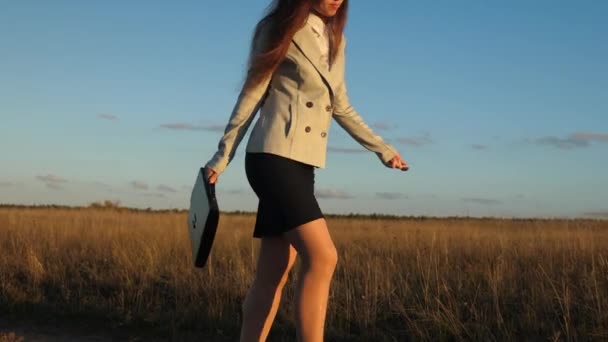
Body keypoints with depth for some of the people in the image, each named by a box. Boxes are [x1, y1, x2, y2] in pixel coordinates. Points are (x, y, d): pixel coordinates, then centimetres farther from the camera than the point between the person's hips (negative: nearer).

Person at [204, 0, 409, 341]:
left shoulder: (335, 40, 17)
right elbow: (251, 96, -2)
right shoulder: (281, 29, -3)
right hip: (274, 158, -7)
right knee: (323, 257, -19)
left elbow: (341, 107, 24)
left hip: (303, 165, 7)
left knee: (274, 275, 4)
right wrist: (222, 157, -1)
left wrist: (382, 148, 23)